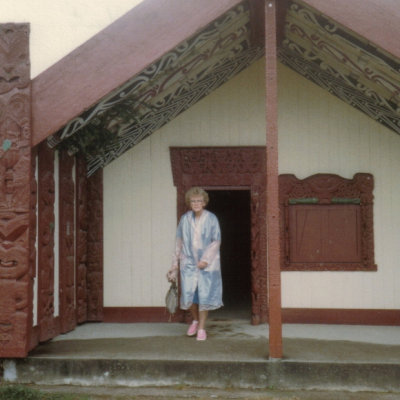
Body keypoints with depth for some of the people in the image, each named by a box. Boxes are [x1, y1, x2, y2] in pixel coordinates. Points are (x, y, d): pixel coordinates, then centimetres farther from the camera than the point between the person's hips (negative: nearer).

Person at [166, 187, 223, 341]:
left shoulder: (211, 219, -4)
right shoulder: (185, 219, 3)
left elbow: (216, 242, -4)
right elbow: (179, 242, 9)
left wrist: (206, 260, -12)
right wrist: (175, 263, 10)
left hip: (207, 263, -2)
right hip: (188, 262, 2)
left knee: (204, 295, -1)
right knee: (188, 295, -3)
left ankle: (201, 328, 14)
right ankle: (195, 320, 26)